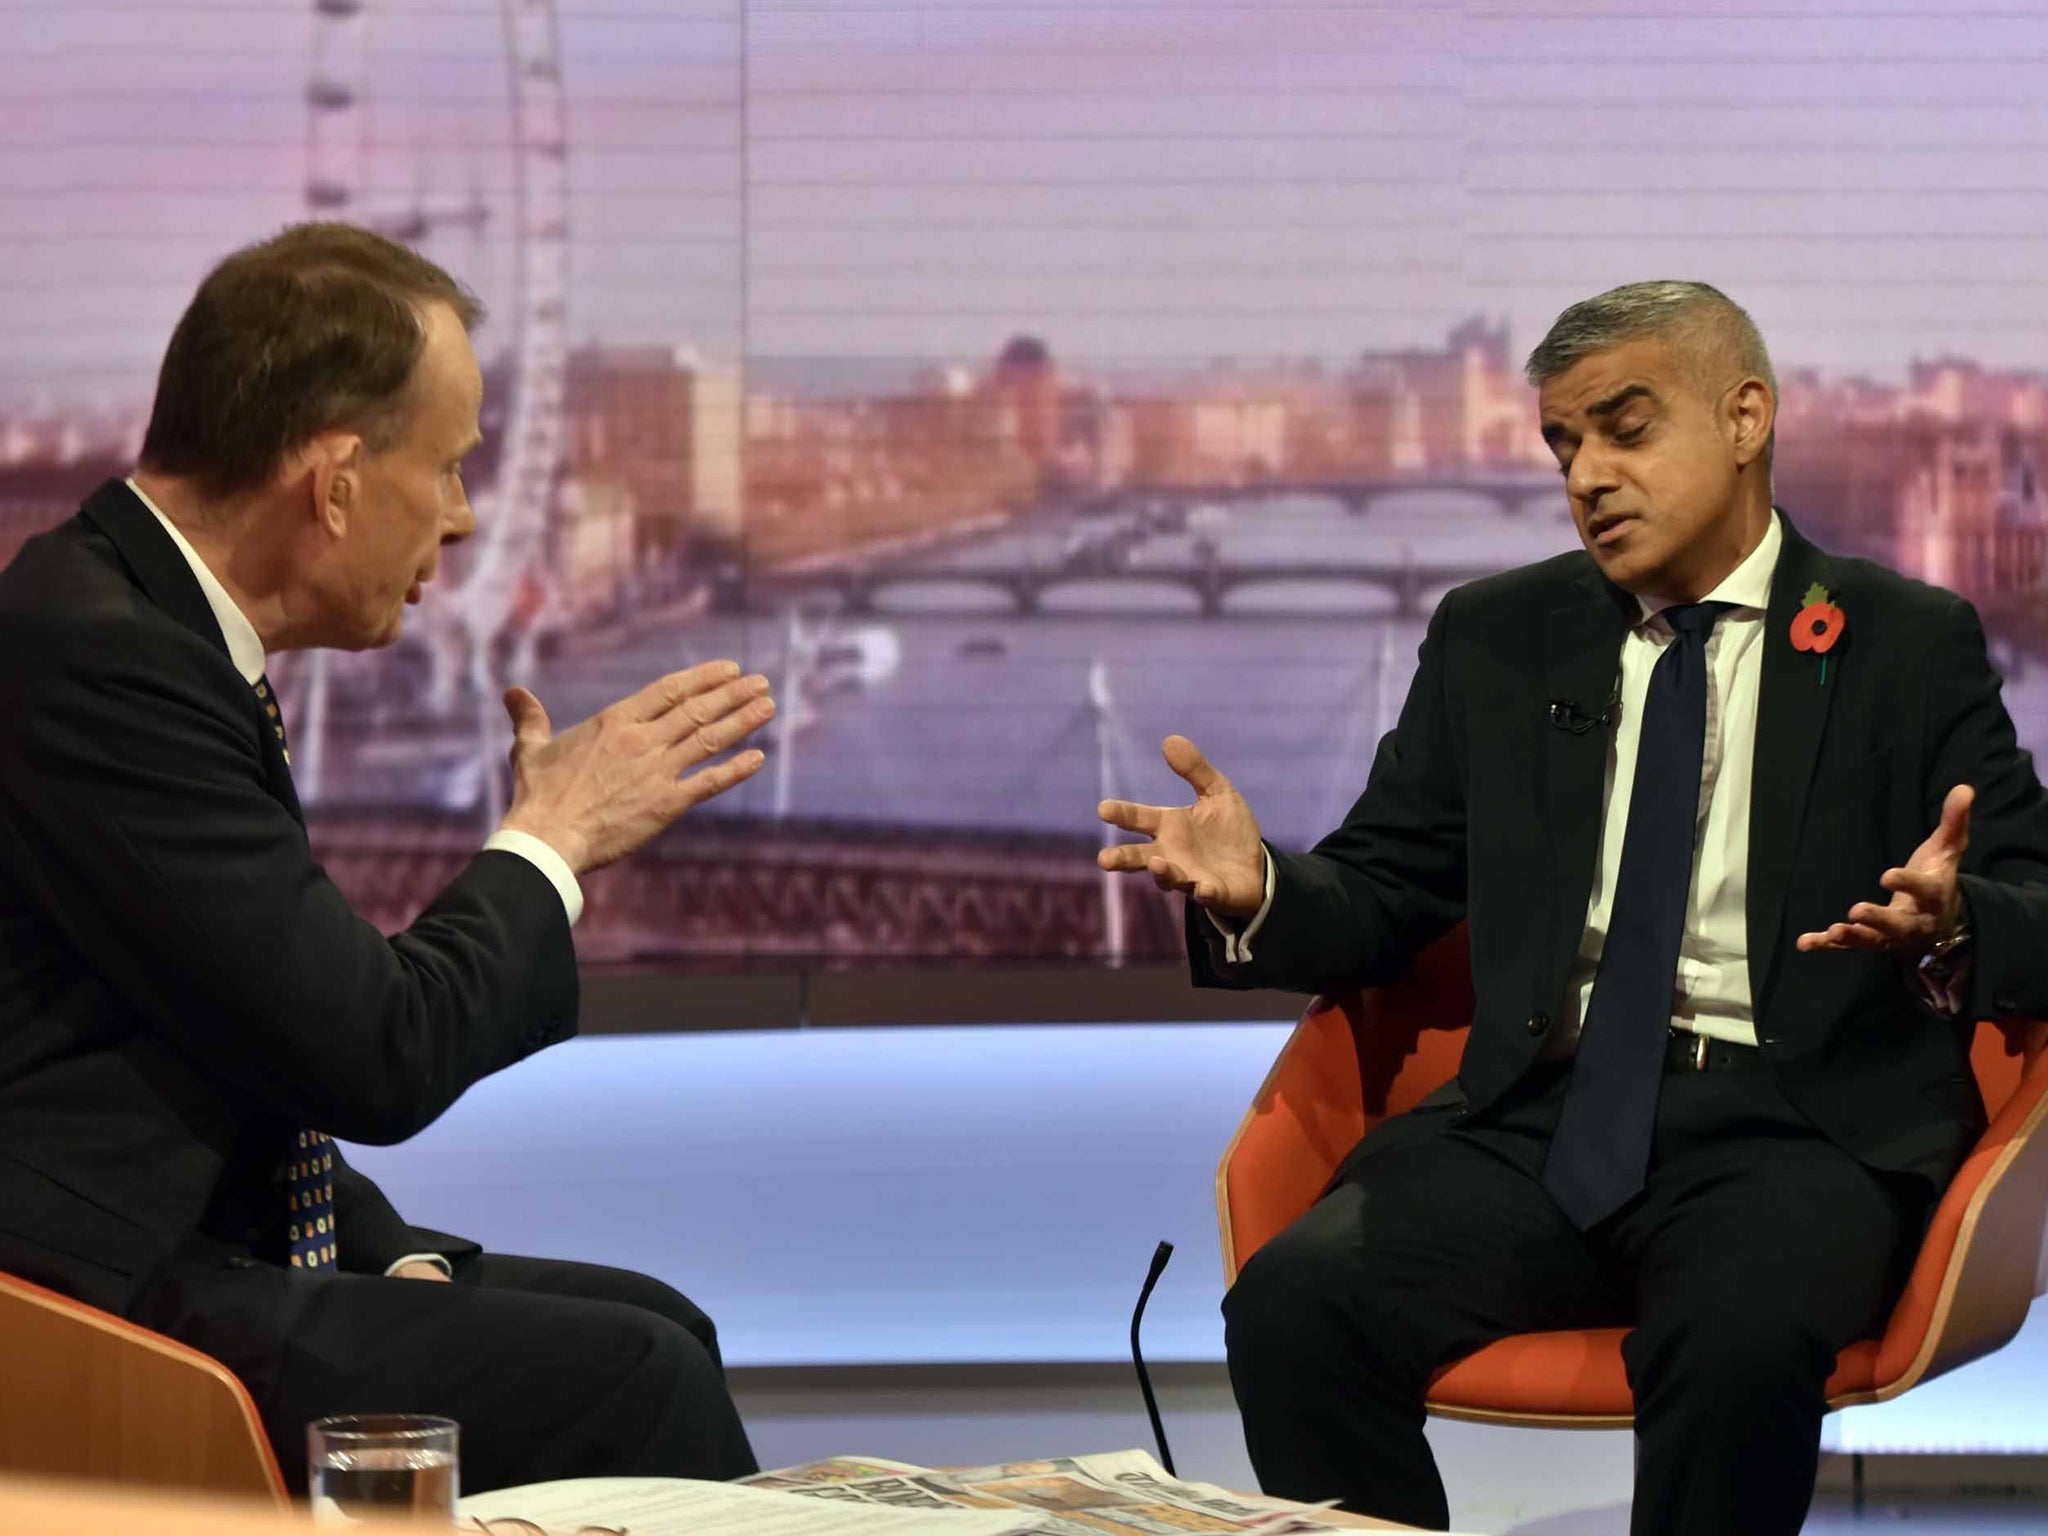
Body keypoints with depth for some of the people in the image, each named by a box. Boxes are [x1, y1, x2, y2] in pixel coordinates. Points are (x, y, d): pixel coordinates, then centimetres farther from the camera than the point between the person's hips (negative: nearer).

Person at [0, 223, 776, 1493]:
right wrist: (554, 839, -4)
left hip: (206, 1253, 10)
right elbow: (379, 1057, -19)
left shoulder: (149, 624, 11)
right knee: (633, 1377, -13)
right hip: (119, 1306, -10)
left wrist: (404, 1264, 6)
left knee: (654, 1327, 10)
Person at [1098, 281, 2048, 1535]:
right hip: (1543, 1120, 3)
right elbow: (1383, 900, 17)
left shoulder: (1910, 646, 8)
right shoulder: (1496, 637, 17)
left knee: (1740, 1340, -37)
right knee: (1294, 1302, -25)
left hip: (1793, 1128, -3)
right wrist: (1257, 892, -7)